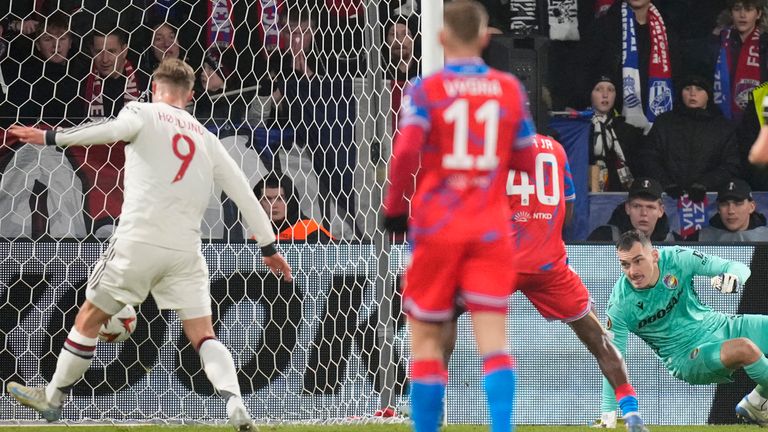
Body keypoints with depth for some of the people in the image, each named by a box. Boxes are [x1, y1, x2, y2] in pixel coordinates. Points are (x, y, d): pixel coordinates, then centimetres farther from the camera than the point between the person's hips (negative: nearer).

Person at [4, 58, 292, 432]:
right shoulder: (206, 138, 17)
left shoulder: (143, 113, 4)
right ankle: (235, 401, -19)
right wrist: (268, 247, 24)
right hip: (185, 248, 3)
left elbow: (116, 129, -20)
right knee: (202, 335, 4)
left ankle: (53, 397, 24)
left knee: (89, 317, 14)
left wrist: (51, 138, -20)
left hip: (138, 241, -3)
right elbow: (244, 192, 17)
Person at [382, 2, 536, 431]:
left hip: (437, 226, -2)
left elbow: (406, 153, -15)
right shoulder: (510, 89, 5)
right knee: (493, 338, -4)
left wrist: (395, 207, -2)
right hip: (491, 229, 2)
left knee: (426, 338, 7)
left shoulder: (426, 89, -4)